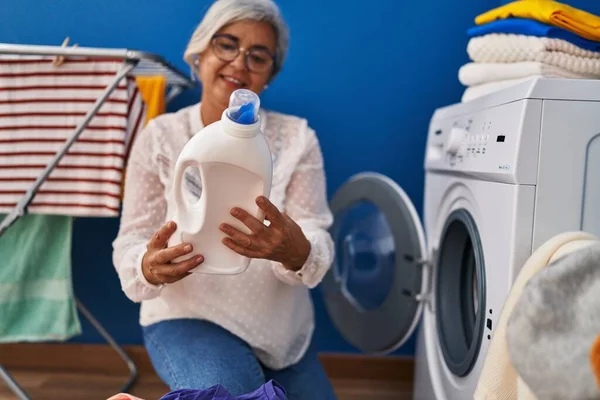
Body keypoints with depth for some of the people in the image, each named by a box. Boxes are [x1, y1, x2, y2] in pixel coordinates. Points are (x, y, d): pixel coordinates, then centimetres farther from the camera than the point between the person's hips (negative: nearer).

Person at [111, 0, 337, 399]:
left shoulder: (296, 138, -5)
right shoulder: (160, 137, -4)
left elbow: (318, 250, -12)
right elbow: (131, 243, -6)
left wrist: (296, 251, -37)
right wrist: (150, 267, -30)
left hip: (282, 327, 3)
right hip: (187, 316, -2)